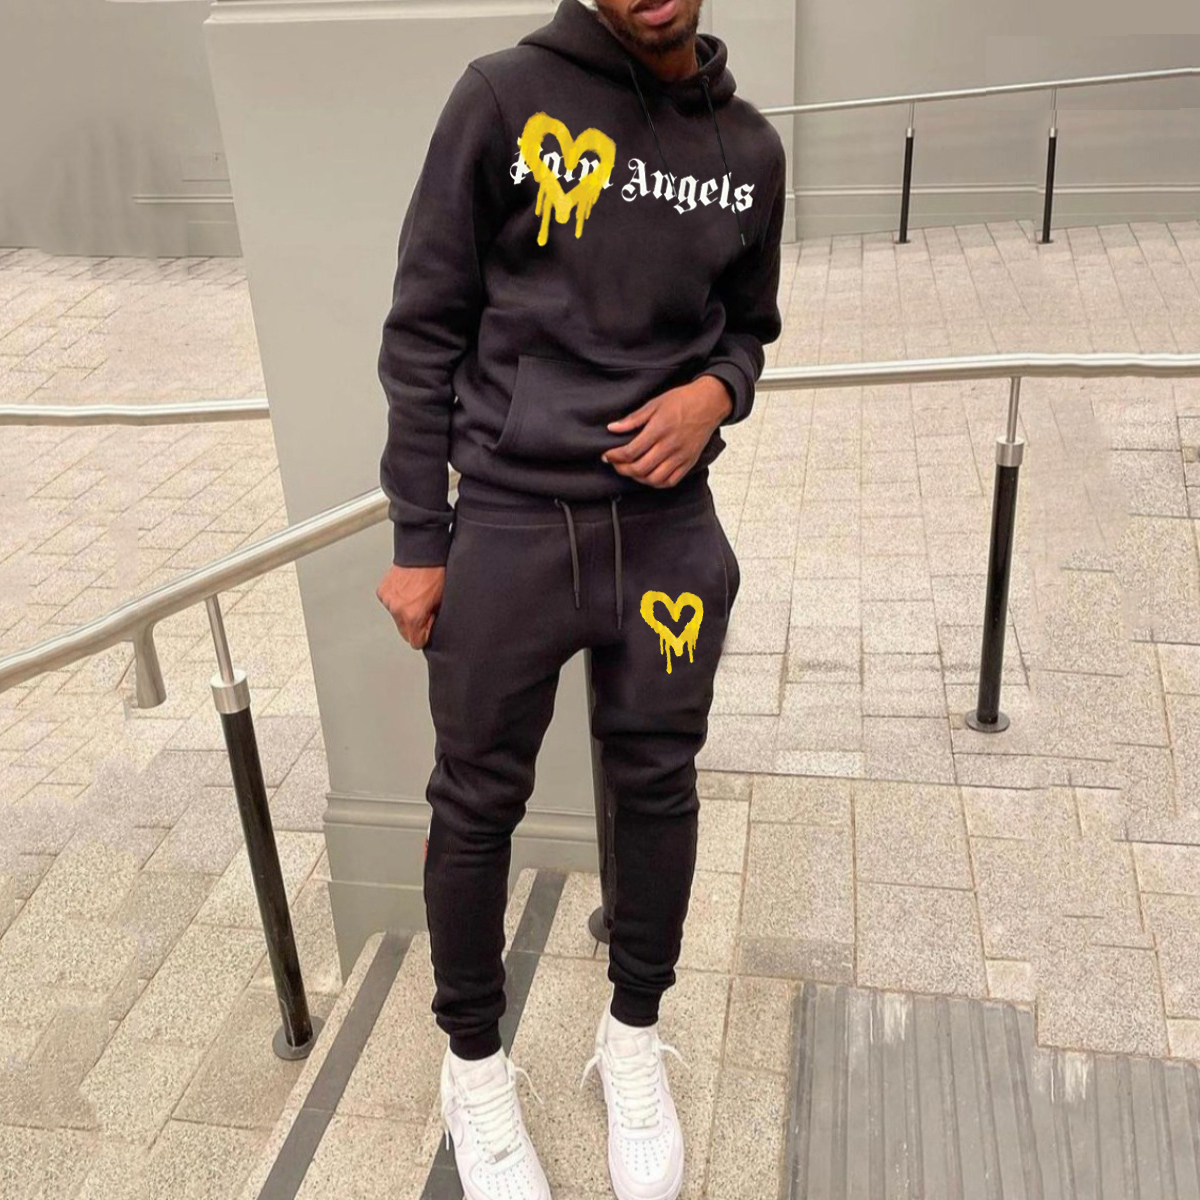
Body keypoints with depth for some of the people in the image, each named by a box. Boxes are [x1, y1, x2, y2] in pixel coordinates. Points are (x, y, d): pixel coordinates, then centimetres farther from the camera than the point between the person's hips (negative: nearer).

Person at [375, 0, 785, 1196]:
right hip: (510, 524, -2)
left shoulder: (750, 148, 6)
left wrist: (715, 392, -7)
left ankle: (633, 1036, 37)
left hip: (670, 525, 3)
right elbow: (424, 330, -3)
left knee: (656, 787, 13)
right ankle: (474, 1063, 32)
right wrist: (417, 542, -5)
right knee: (477, 805, 8)